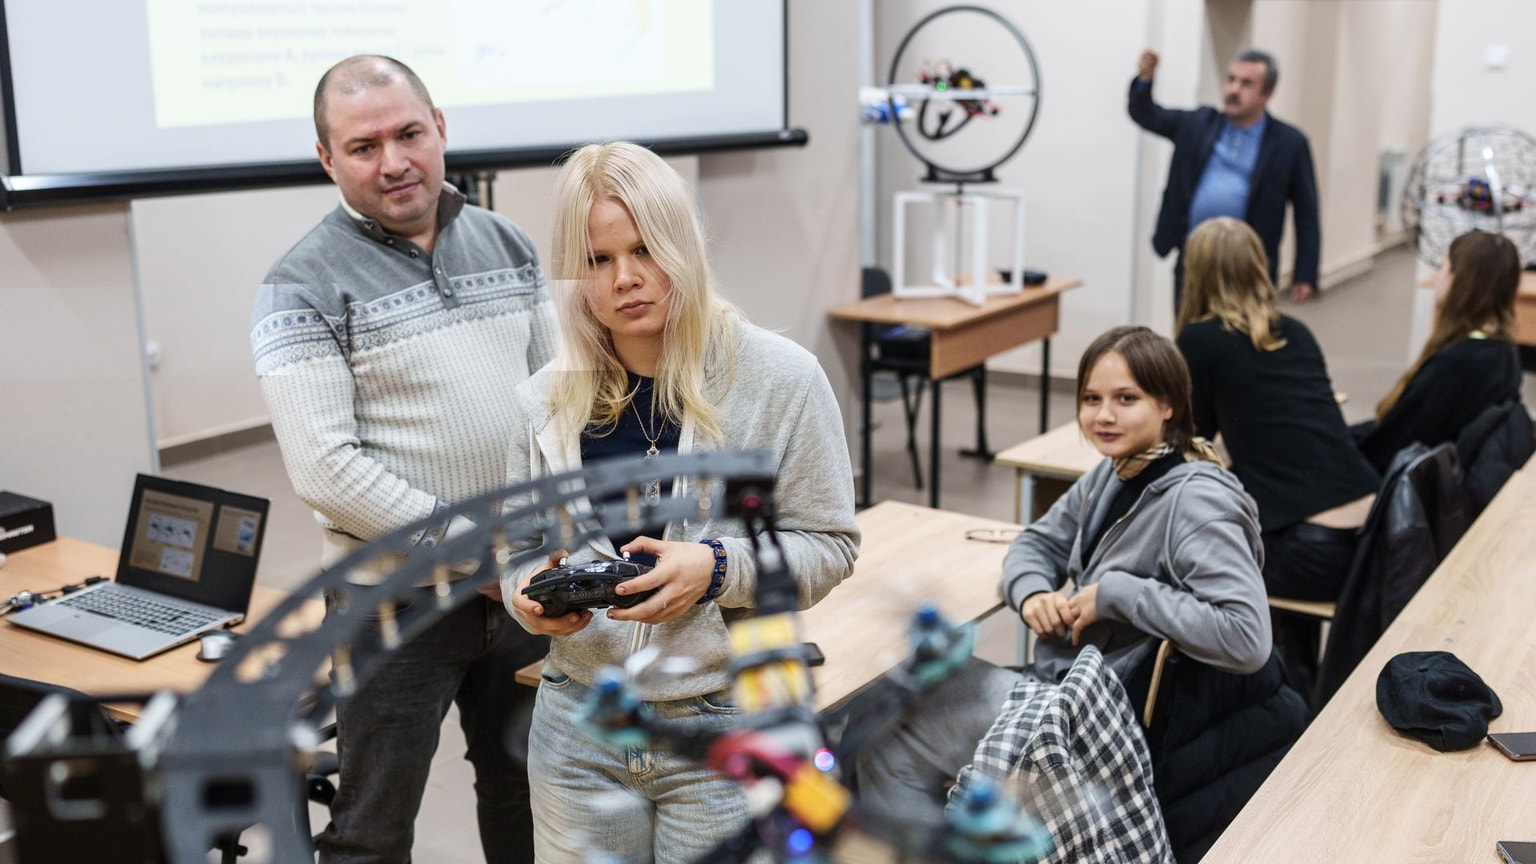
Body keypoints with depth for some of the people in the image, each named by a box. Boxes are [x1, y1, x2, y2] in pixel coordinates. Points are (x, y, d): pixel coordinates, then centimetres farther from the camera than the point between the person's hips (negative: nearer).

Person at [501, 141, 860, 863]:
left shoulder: (779, 378, -8)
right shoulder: (545, 404, 3)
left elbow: (829, 545, -6)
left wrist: (718, 570, -22)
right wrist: (527, 593, -12)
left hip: (725, 729, -3)